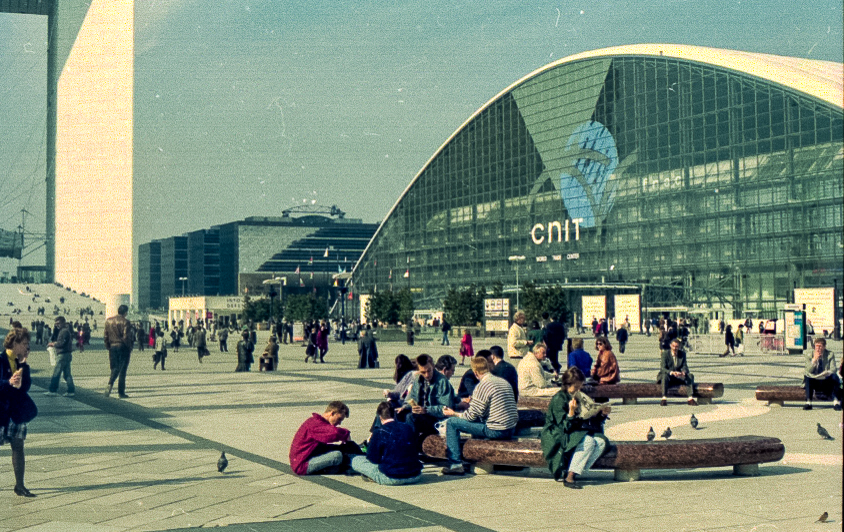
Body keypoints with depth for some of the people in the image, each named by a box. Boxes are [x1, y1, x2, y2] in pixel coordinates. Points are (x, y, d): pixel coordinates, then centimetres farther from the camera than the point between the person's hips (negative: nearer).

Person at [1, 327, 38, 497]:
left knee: (18, 446, 3)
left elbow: (26, 386, 0)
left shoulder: (20, 362, 9)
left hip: (17, 411, 5)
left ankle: (19, 486, 7)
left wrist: (24, 365, -8)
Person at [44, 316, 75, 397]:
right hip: (66, 355, 10)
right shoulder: (61, 331, 20)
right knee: (67, 374, 9)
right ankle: (71, 390, 8)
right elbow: (55, 338, 22)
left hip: (63, 355, -10)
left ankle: (52, 390, -4)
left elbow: (62, 343, -20)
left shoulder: (65, 331, -13)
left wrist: (53, 344, -7)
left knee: (56, 372, -7)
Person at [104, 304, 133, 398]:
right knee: (122, 370, 2)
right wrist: (129, 349, -4)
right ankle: (121, 392, 3)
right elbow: (127, 337, -13)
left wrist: (108, 347, 15)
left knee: (114, 368, 10)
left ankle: (110, 384, -15)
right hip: (123, 347, -4)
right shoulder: (125, 322, -9)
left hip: (112, 347, 4)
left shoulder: (108, 321, 8)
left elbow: (106, 336, 10)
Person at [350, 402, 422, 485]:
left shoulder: (379, 432, -8)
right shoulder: (408, 428, 5)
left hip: (391, 479, -5)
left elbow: (373, 459, -4)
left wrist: (369, 443, 16)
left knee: (355, 461, 6)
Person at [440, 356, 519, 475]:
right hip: (511, 429, 9)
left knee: (452, 422, -1)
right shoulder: (504, 381, 12)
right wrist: (472, 402, 35)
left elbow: (472, 416, -12)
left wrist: (454, 414, 6)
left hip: (496, 431, -8)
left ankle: (455, 464, -2)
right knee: (478, 420, 35)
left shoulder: (482, 386, -13)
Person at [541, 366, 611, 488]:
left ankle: (573, 473, -19)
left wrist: (602, 414, -1)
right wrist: (571, 412, -32)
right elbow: (564, 426, -17)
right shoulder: (558, 399, -12)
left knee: (601, 442, -19)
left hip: (579, 432, 7)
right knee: (588, 441, -32)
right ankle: (569, 477, -29)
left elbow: (591, 419, 16)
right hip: (559, 436, -7)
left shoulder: (581, 397, 11)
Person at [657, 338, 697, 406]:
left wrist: (683, 372, -28)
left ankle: (691, 399, -29)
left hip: (679, 377, 4)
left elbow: (684, 366, -2)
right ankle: (664, 399, -45)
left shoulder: (682, 354, 3)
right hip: (668, 377, -3)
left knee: (690, 376, -21)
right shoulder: (665, 354, -9)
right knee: (665, 375, -37)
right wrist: (672, 372, -37)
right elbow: (662, 368, -18)